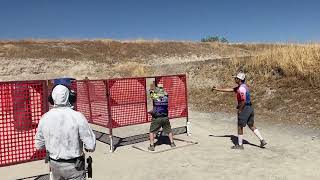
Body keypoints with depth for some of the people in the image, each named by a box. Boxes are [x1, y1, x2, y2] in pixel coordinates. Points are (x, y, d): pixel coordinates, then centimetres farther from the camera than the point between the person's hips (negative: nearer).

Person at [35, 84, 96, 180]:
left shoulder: (45, 118, -9)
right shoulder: (77, 117, -23)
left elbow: (39, 146, 4)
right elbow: (91, 146, -20)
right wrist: (86, 147, 2)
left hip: (54, 164, 5)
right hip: (74, 165, -4)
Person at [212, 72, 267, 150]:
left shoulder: (241, 88, -19)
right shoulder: (240, 87, 13)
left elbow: (243, 101, -25)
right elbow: (230, 90, 18)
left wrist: (240, 110, -12)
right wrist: (218, 89, 19)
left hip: (245, 109, -10)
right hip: (250, 108, 10)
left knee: (240, 127, 3)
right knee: (251, 126, 17)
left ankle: (240, 145, 13)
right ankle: (262, 140, 15)